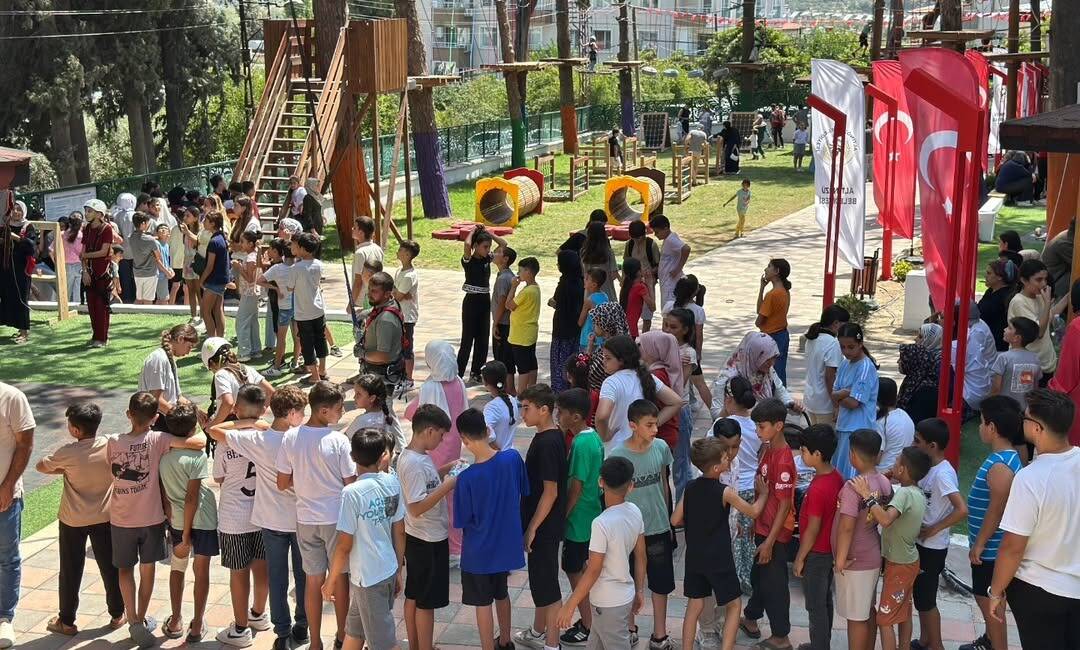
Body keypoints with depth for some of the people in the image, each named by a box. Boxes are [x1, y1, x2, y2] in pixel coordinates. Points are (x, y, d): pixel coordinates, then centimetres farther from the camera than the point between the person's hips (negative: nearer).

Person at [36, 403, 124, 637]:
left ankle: (67, 621, 21)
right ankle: (117, 614, 25)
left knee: (70, 572, 11)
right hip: (104, 518, 2)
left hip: (72, 520, -2)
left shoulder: (68, 453, -20)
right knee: (110, 567, 14)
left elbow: (41, 467, -4)